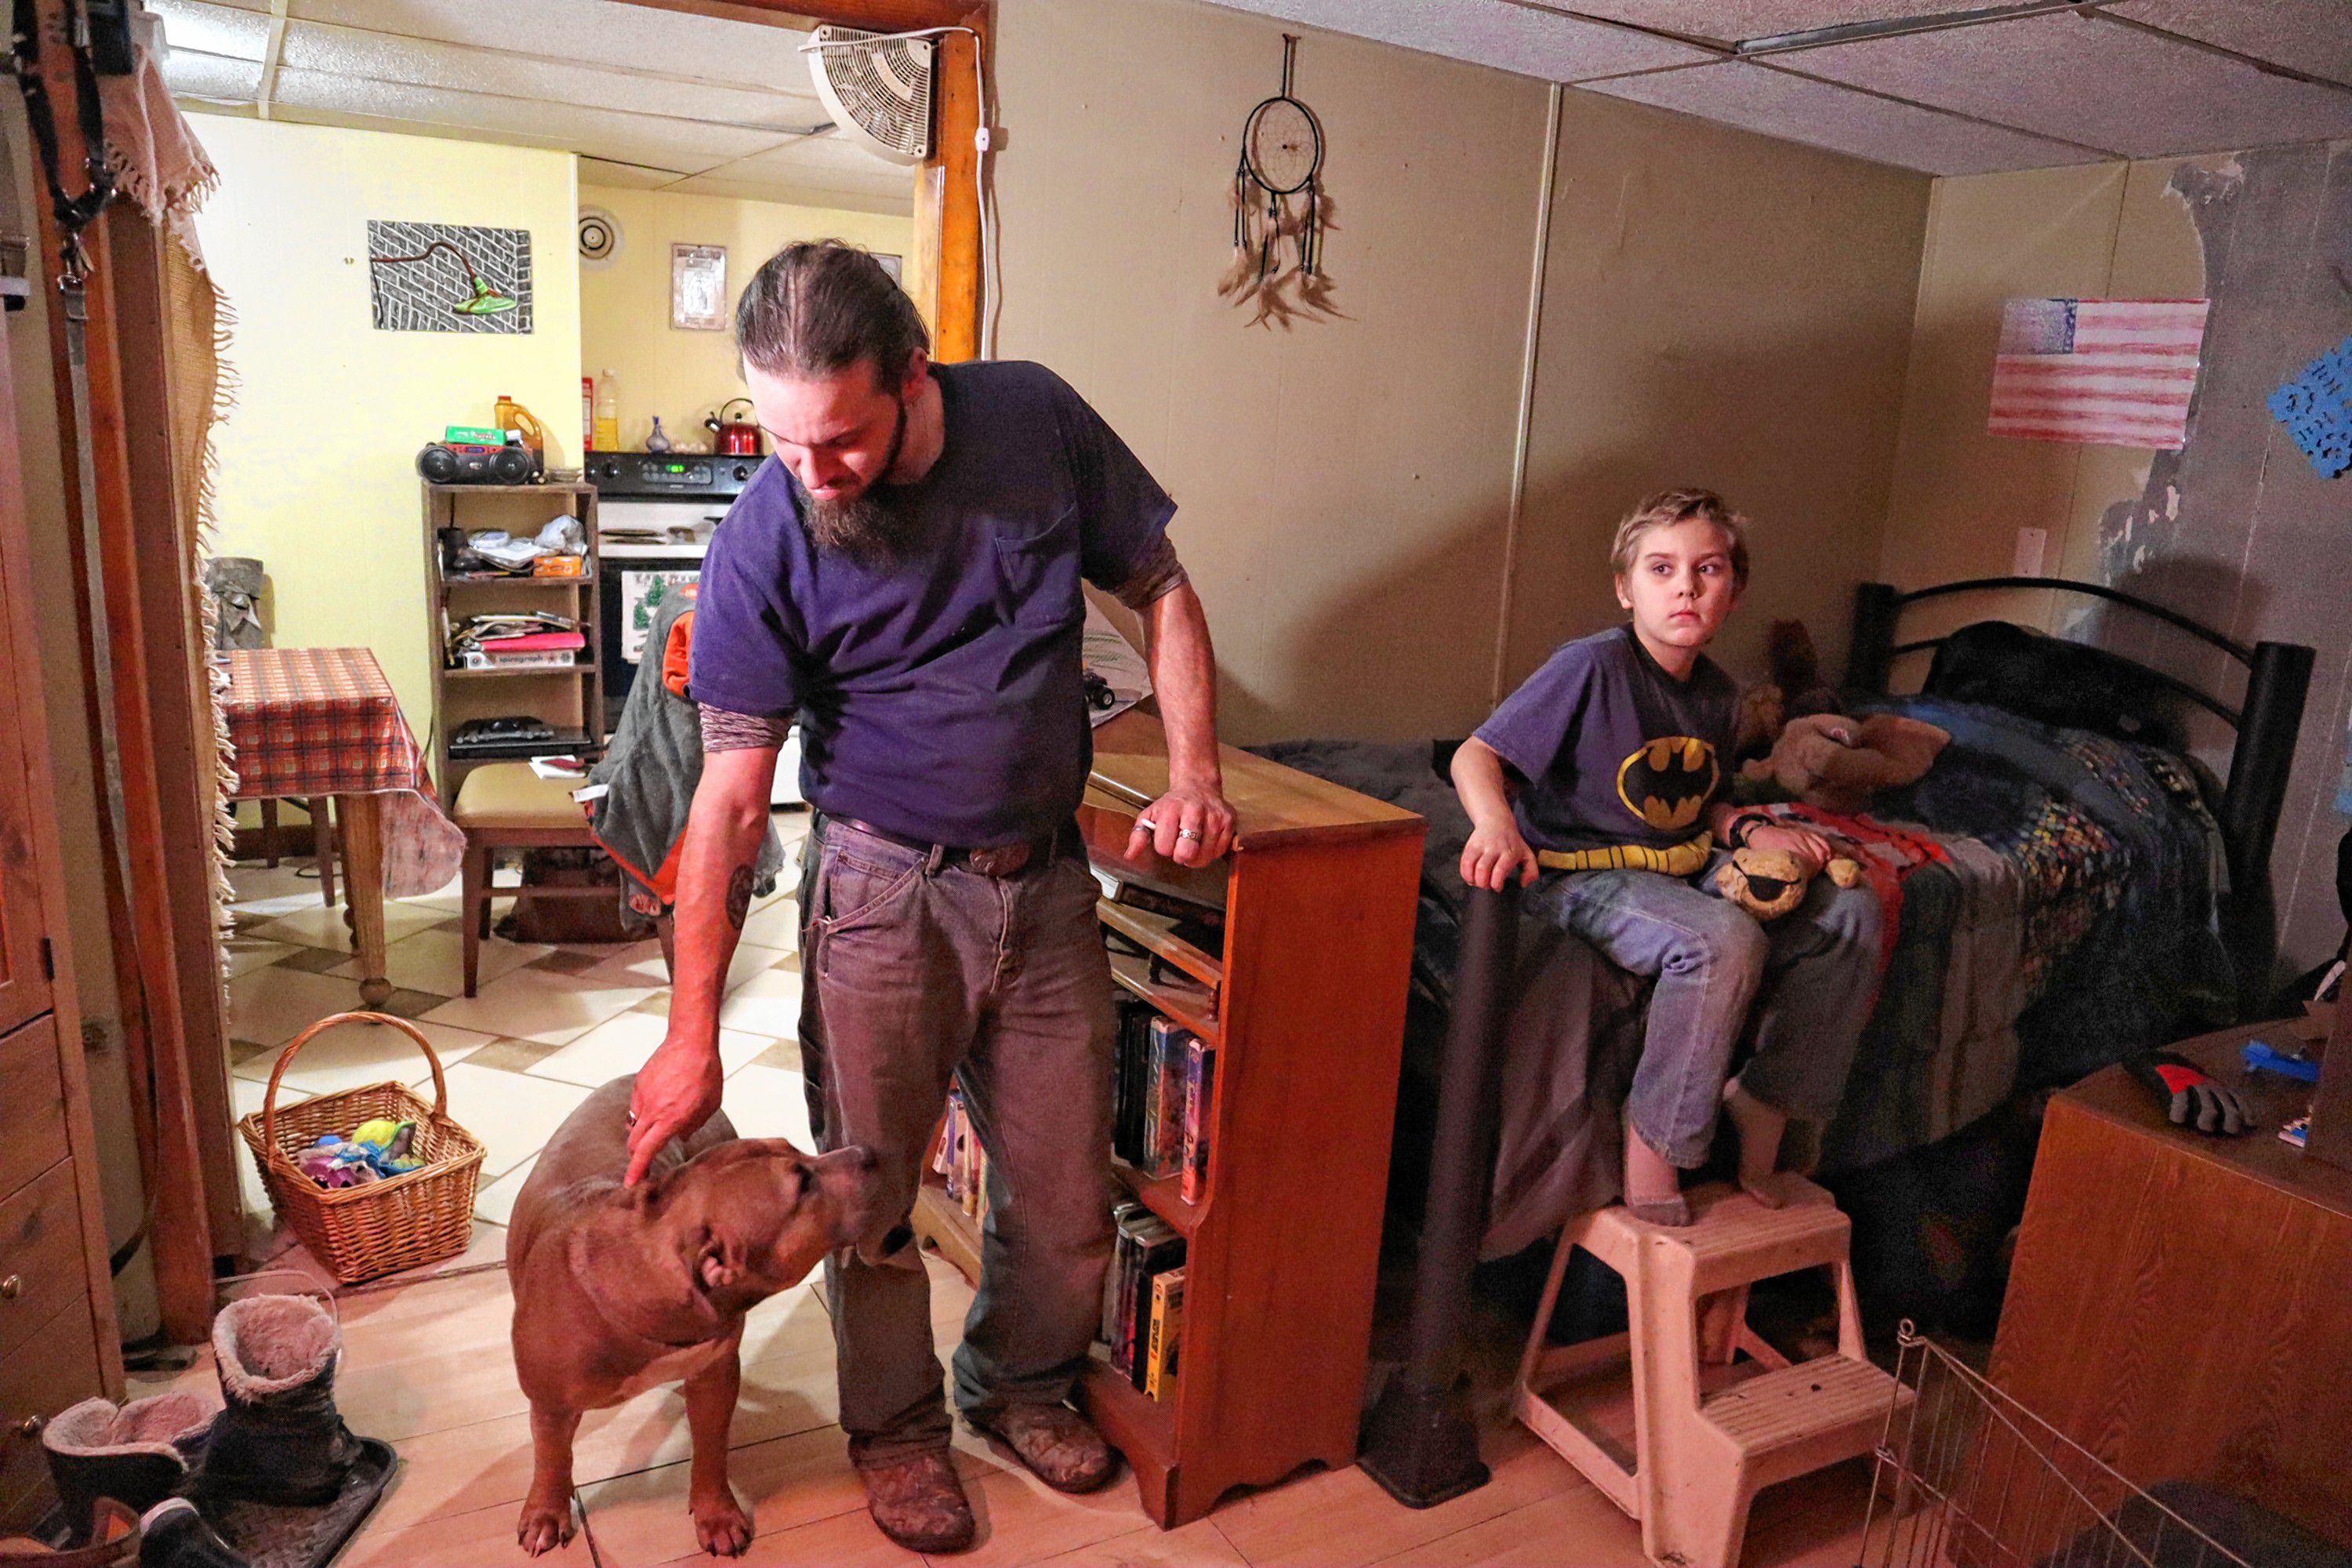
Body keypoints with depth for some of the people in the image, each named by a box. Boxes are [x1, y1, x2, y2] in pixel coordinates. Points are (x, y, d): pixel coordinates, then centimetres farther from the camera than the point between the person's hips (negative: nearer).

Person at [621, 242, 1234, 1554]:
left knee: (1068, 1190, 13)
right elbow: (733, 794, -11)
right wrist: (692, 1035, -10)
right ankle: (897, 1427, 37)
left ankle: (1025, 1383, 42)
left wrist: (1195, 774, -8)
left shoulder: (1036, 419, -8)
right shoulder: (765, 541, -14)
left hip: (1047, 880, 3)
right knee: (872, 1196, 10)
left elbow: (1161, 592, 5)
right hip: (883, 891, -2)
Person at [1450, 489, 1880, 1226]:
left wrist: (1752, 829, 2)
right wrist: (1496, 823, -38)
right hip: (1585, 877, -8)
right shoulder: (1593, 667, -15)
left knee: (1850, 912, -1)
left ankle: (1765, 1096, 9)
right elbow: (1477, 756, -18)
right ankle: (1654, 1132, -13)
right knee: (1724, 940, -34)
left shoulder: (1718, 694, 8)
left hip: (1682, 870, 8)